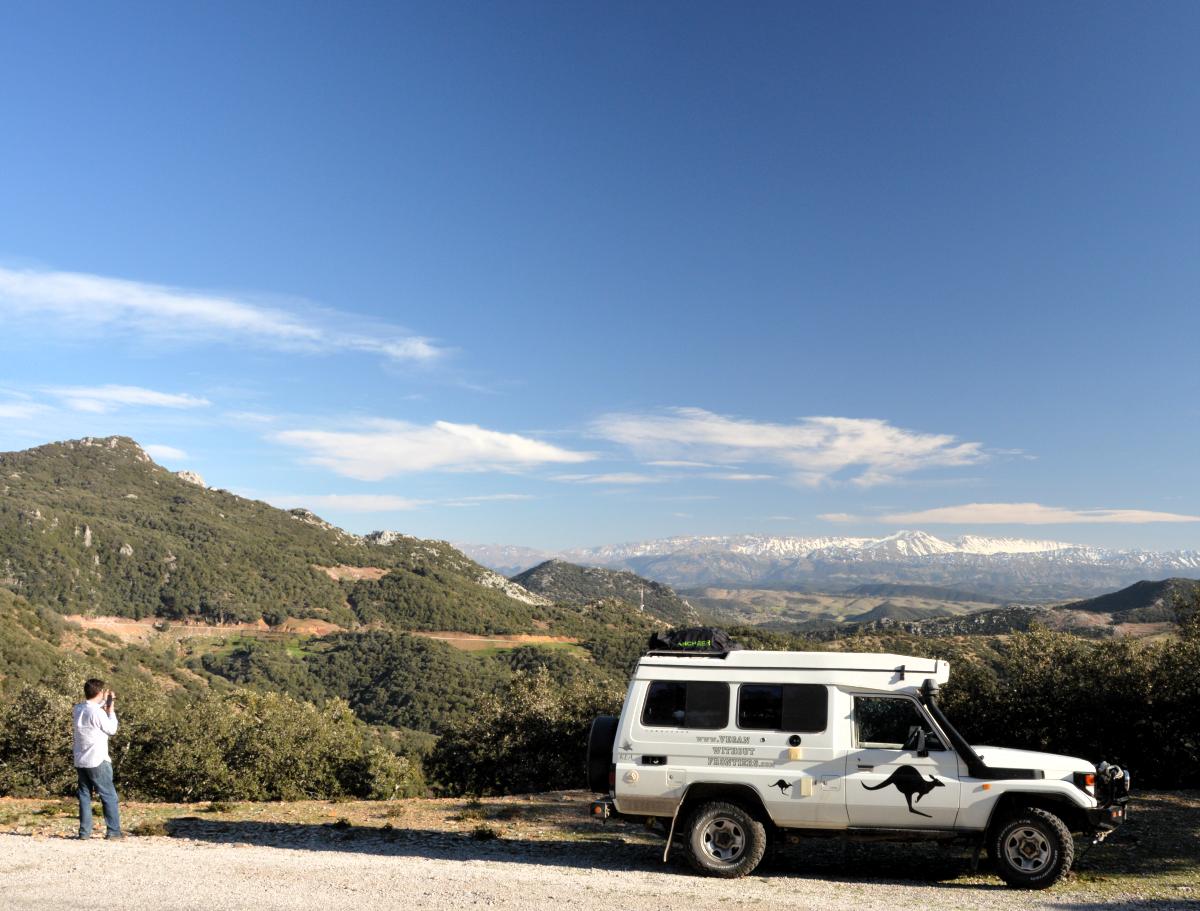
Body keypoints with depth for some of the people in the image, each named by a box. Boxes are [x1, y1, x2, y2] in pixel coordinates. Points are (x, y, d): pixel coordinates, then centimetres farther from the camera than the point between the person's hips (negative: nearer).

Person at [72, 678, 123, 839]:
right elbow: (112, 729, -6)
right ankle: (113, 831, 3)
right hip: (97, 761, -7)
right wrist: (111, 709, 0)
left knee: (84, 795, 11)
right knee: (109, 796, 1)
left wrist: (104, 702, 22)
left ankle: (84, 831, 10)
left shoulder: (77, 709, 4)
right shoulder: (97, 712, -18)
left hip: (80, 762, 7)